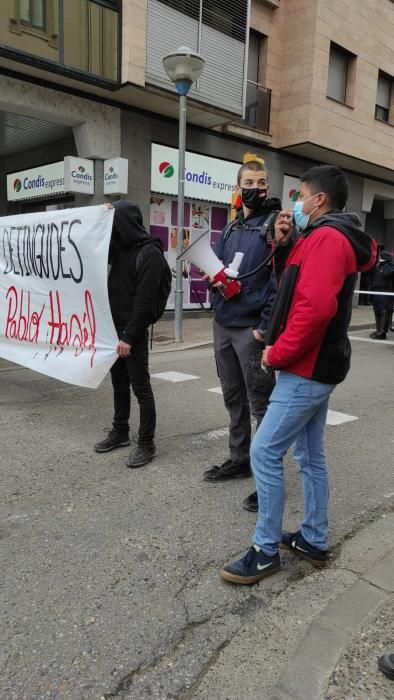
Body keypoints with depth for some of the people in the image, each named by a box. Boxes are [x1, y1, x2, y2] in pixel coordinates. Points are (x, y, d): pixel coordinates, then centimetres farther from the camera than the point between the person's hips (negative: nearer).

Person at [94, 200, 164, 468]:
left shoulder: (150, 253, -12)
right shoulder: (121, 249, 13)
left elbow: (144, 300, -18)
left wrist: (129, 336, -19)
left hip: (133, 332, -8)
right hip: (114, 327, 8)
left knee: (140, 387, -1)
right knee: (119, 384, 16)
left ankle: (147, 444, 8)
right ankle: (120, 432, 30)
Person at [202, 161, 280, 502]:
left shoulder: (275, 223, -5)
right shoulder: (231, 228, 16)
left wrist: (266, 326, -19)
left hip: (252, 329, -7)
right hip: (223, 324, 7)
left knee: (261, 404, 0)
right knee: (233, 398, 15)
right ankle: (240, 460, 30)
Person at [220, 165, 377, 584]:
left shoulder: (326, 238, -16)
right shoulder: (332, 237, 17)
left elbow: (315, 307, -29)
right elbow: (296, 286, 17)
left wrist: (278, 353, -19)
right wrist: (284, 244, 4)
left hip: (305, 369, -11)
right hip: (317, 366, 11)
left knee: (265, 452, -6)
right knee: (311, 455, 15)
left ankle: (266, 551, 6)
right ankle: (314, 541, 28)